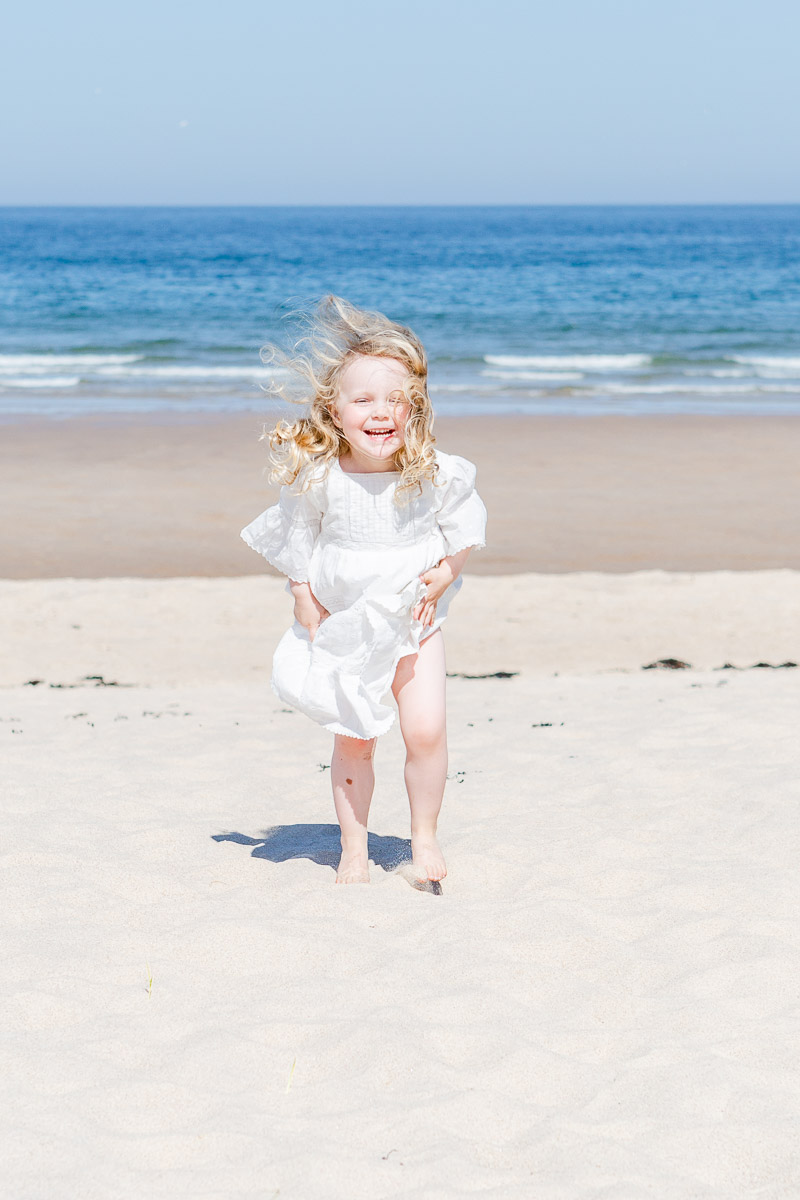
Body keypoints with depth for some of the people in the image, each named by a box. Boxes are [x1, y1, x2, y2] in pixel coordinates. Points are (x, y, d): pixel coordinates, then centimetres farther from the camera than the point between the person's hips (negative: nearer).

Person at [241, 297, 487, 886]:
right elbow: (298, 542, -2)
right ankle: (354, 850, 20)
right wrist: (305, 601, -4)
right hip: (342, 621, 0)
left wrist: (444, 575, -13)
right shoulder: (317, 478, -18)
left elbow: (466, 527, 0)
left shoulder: (437, 473, -17)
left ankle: (424, 837, 11)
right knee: (353, 740, 4)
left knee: (426, 728, -11)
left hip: (414, 618, 0)